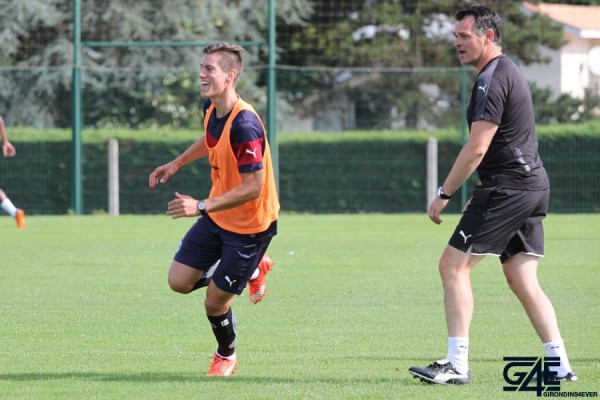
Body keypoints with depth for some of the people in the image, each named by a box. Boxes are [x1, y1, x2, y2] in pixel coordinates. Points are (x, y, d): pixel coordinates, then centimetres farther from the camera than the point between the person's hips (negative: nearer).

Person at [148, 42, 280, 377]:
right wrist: (178, 163, 17)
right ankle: (251, 271, 27)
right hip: (216, 216, 8)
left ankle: (227, 356, 31)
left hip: (250, 226, -8)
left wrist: (201, 207, -33)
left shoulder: (244, 125, -31)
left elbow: (253, 187, -31)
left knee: (215, 301, 1)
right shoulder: (212, 109, -4)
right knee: (179, 282, 5)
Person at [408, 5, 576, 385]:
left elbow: (477, 148, -19)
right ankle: (560, 364, 5)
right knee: (522, 279, 11)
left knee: (454, 265, -6)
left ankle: (457, 365, -8)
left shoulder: (491, 79, -14)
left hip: (507, 188, -10)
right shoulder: (510, 72, 18)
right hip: (533, 185, 10)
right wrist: (482, 193, 25)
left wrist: (444, 194, -13)